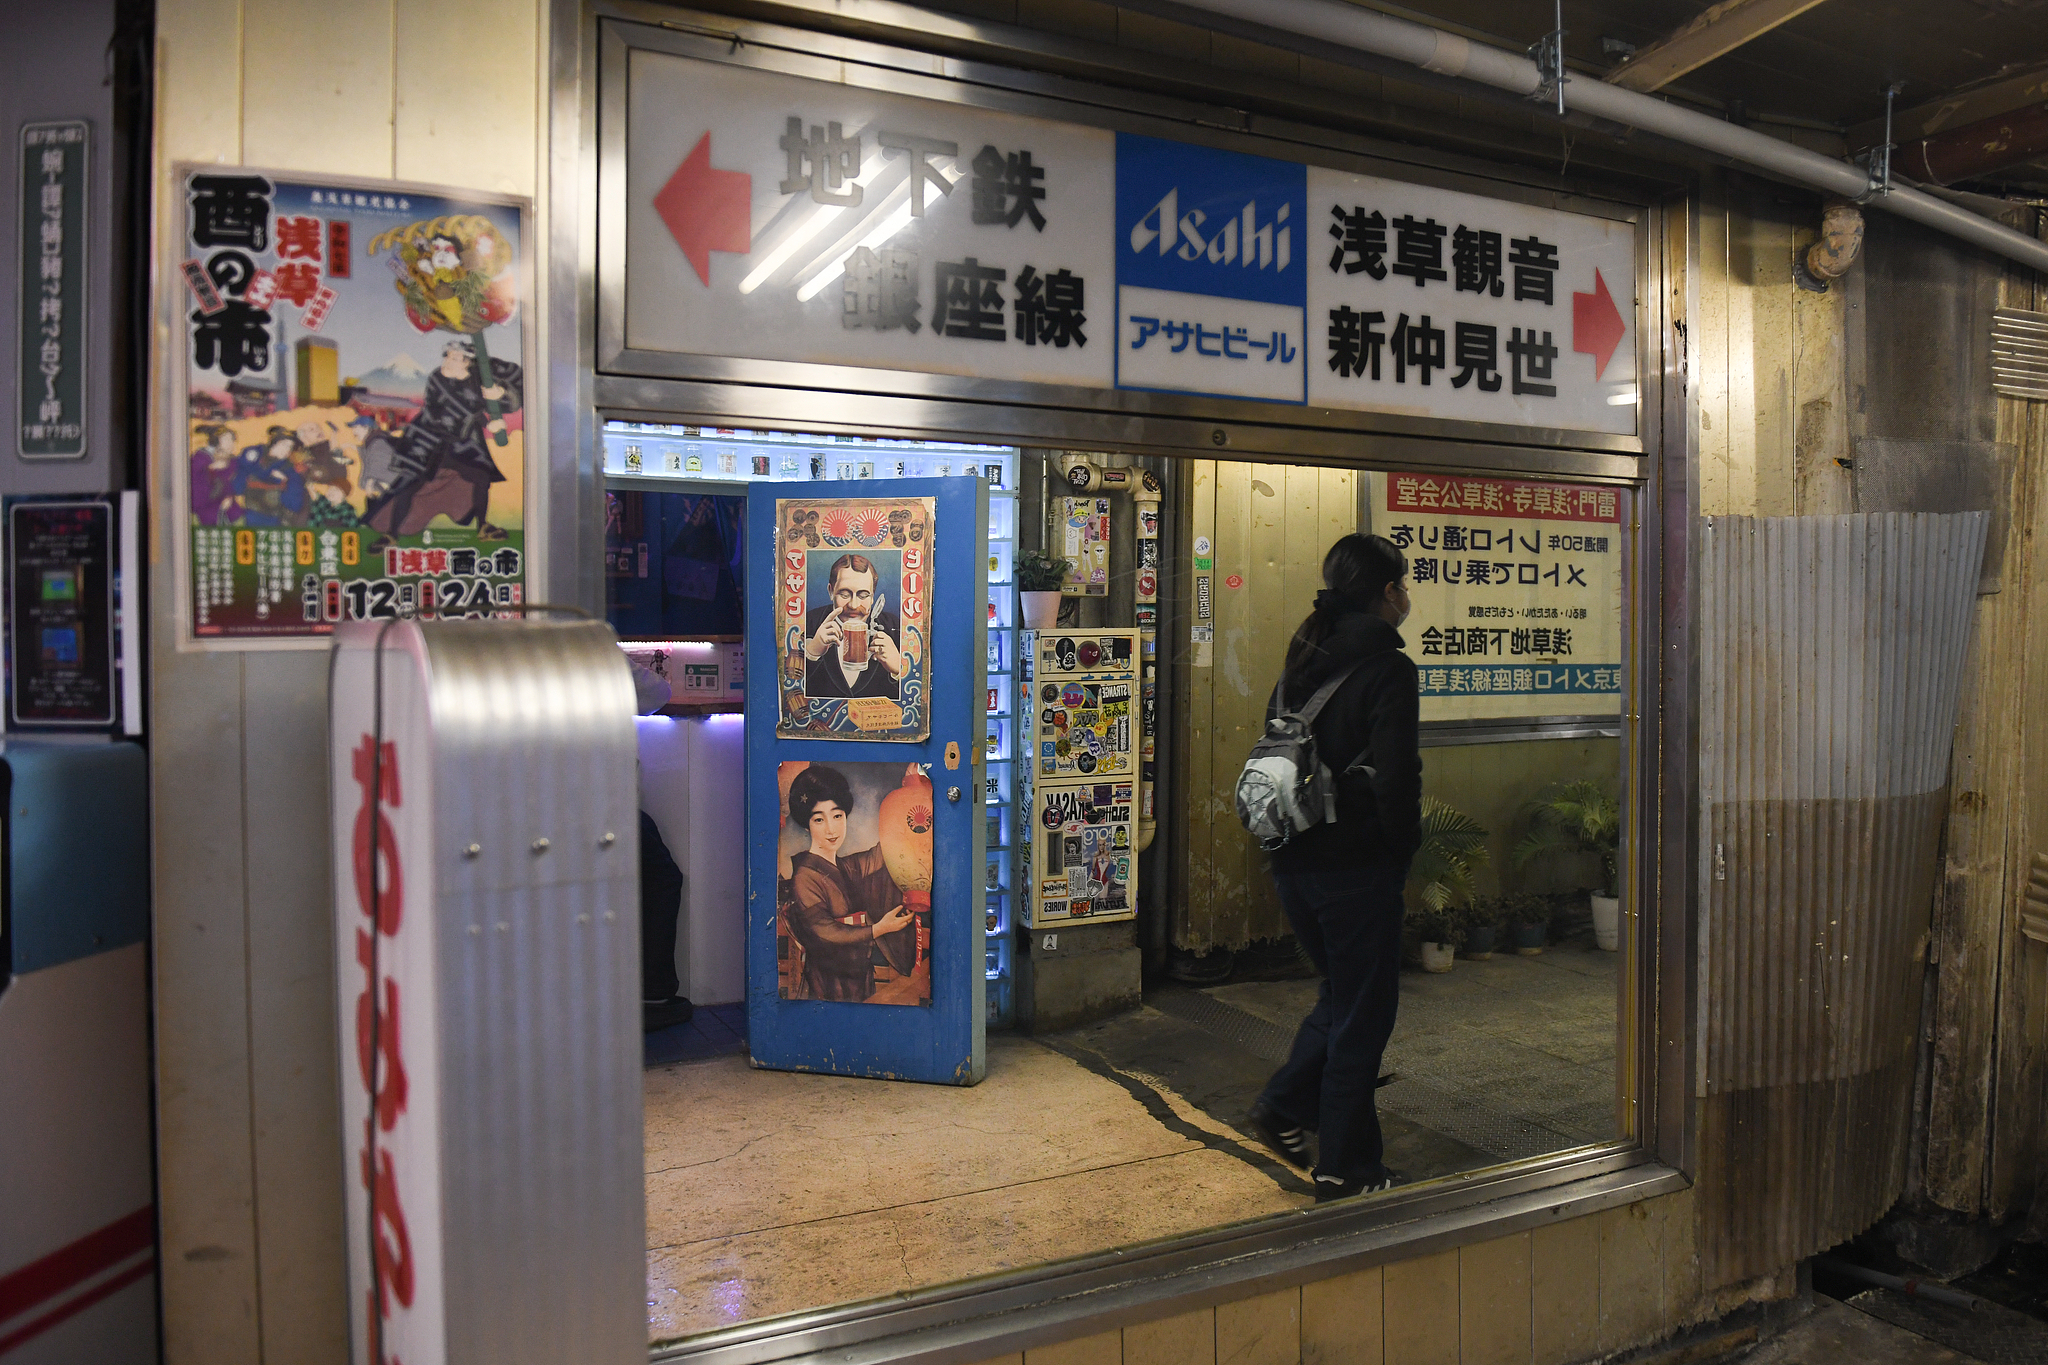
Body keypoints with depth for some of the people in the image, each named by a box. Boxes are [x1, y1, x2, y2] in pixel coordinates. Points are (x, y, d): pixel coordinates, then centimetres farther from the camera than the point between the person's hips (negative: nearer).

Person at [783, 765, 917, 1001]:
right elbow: (823, 933, -18)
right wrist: (880, 929, -11)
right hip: (830, 983, -7)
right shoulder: (804, 876, -15)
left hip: (860, 977, 7)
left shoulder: (850, 867, 8)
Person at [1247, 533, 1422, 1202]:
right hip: (1357, 866, -7)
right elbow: (1395, 777, -20)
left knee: (1341, 992, 25)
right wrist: (1405, 846, -4)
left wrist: (1293, 834, 16)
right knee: (1363, 1011, 6)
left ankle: (1286, 1105, 19)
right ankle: (1345, 1167, 16)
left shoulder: (1301, 662, 8)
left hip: (1295, 863, 7)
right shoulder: (1386, 668, -14)